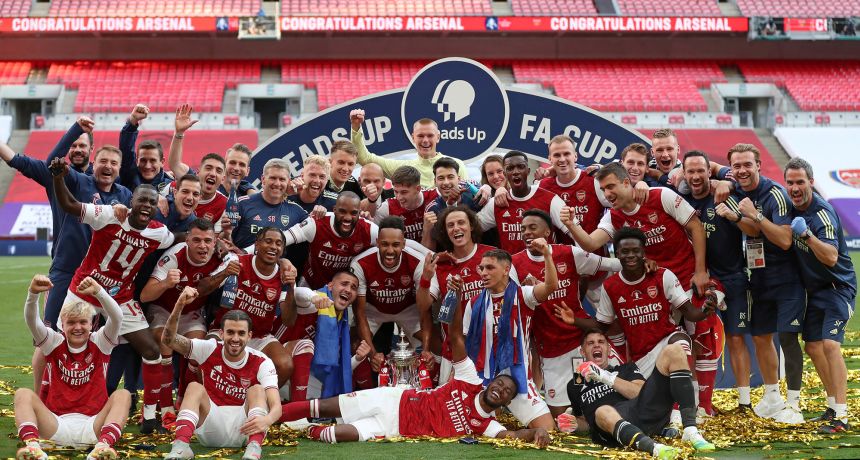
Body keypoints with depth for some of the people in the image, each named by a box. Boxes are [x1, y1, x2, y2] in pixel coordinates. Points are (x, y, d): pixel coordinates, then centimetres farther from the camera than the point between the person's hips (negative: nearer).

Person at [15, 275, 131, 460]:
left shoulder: (99, 343, 5)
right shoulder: (55, 344, 7)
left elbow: (116, 318, -14)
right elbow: (31, 321, -11)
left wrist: (97, 291, -31)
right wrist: (33, 293, -31)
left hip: (93, 427, -1)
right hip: (57, 426, 1)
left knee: (122, 395, -24)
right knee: (23, 394, -18)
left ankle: (103, 445, -47)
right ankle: (33, 445, -44)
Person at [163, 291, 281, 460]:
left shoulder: (261, 363, -8)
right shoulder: (210, 350, -2)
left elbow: (276, 406, -21)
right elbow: (169, 340, -13)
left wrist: (266, 420, -46)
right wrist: (179, 305, -30)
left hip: (244, 429, -1)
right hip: (211, 431, 1)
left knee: (257, 390, -23)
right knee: (195, 387, -21)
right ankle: (181, 446, -40)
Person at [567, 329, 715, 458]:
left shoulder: (626, 369, 30)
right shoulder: (574, 386, 31)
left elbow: (640, 393, 9)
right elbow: (585, 422, 35)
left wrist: (608, 378, 1)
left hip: (646, 410, 3)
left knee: (673, 351, -10)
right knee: (603, 412, -43)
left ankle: (690, 431, -24)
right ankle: (655, 448, -66)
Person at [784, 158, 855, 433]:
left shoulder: (823, 213, -23)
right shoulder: (791, 208, 0)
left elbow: (831, 257, -31)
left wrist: (806, 234, -43)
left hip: (837, 287, -8)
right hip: (814, 289, 8)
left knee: (830, 345, -19)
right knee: (813, 347, 10)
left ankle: (841, 416, -20)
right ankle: (833, 405, 23)